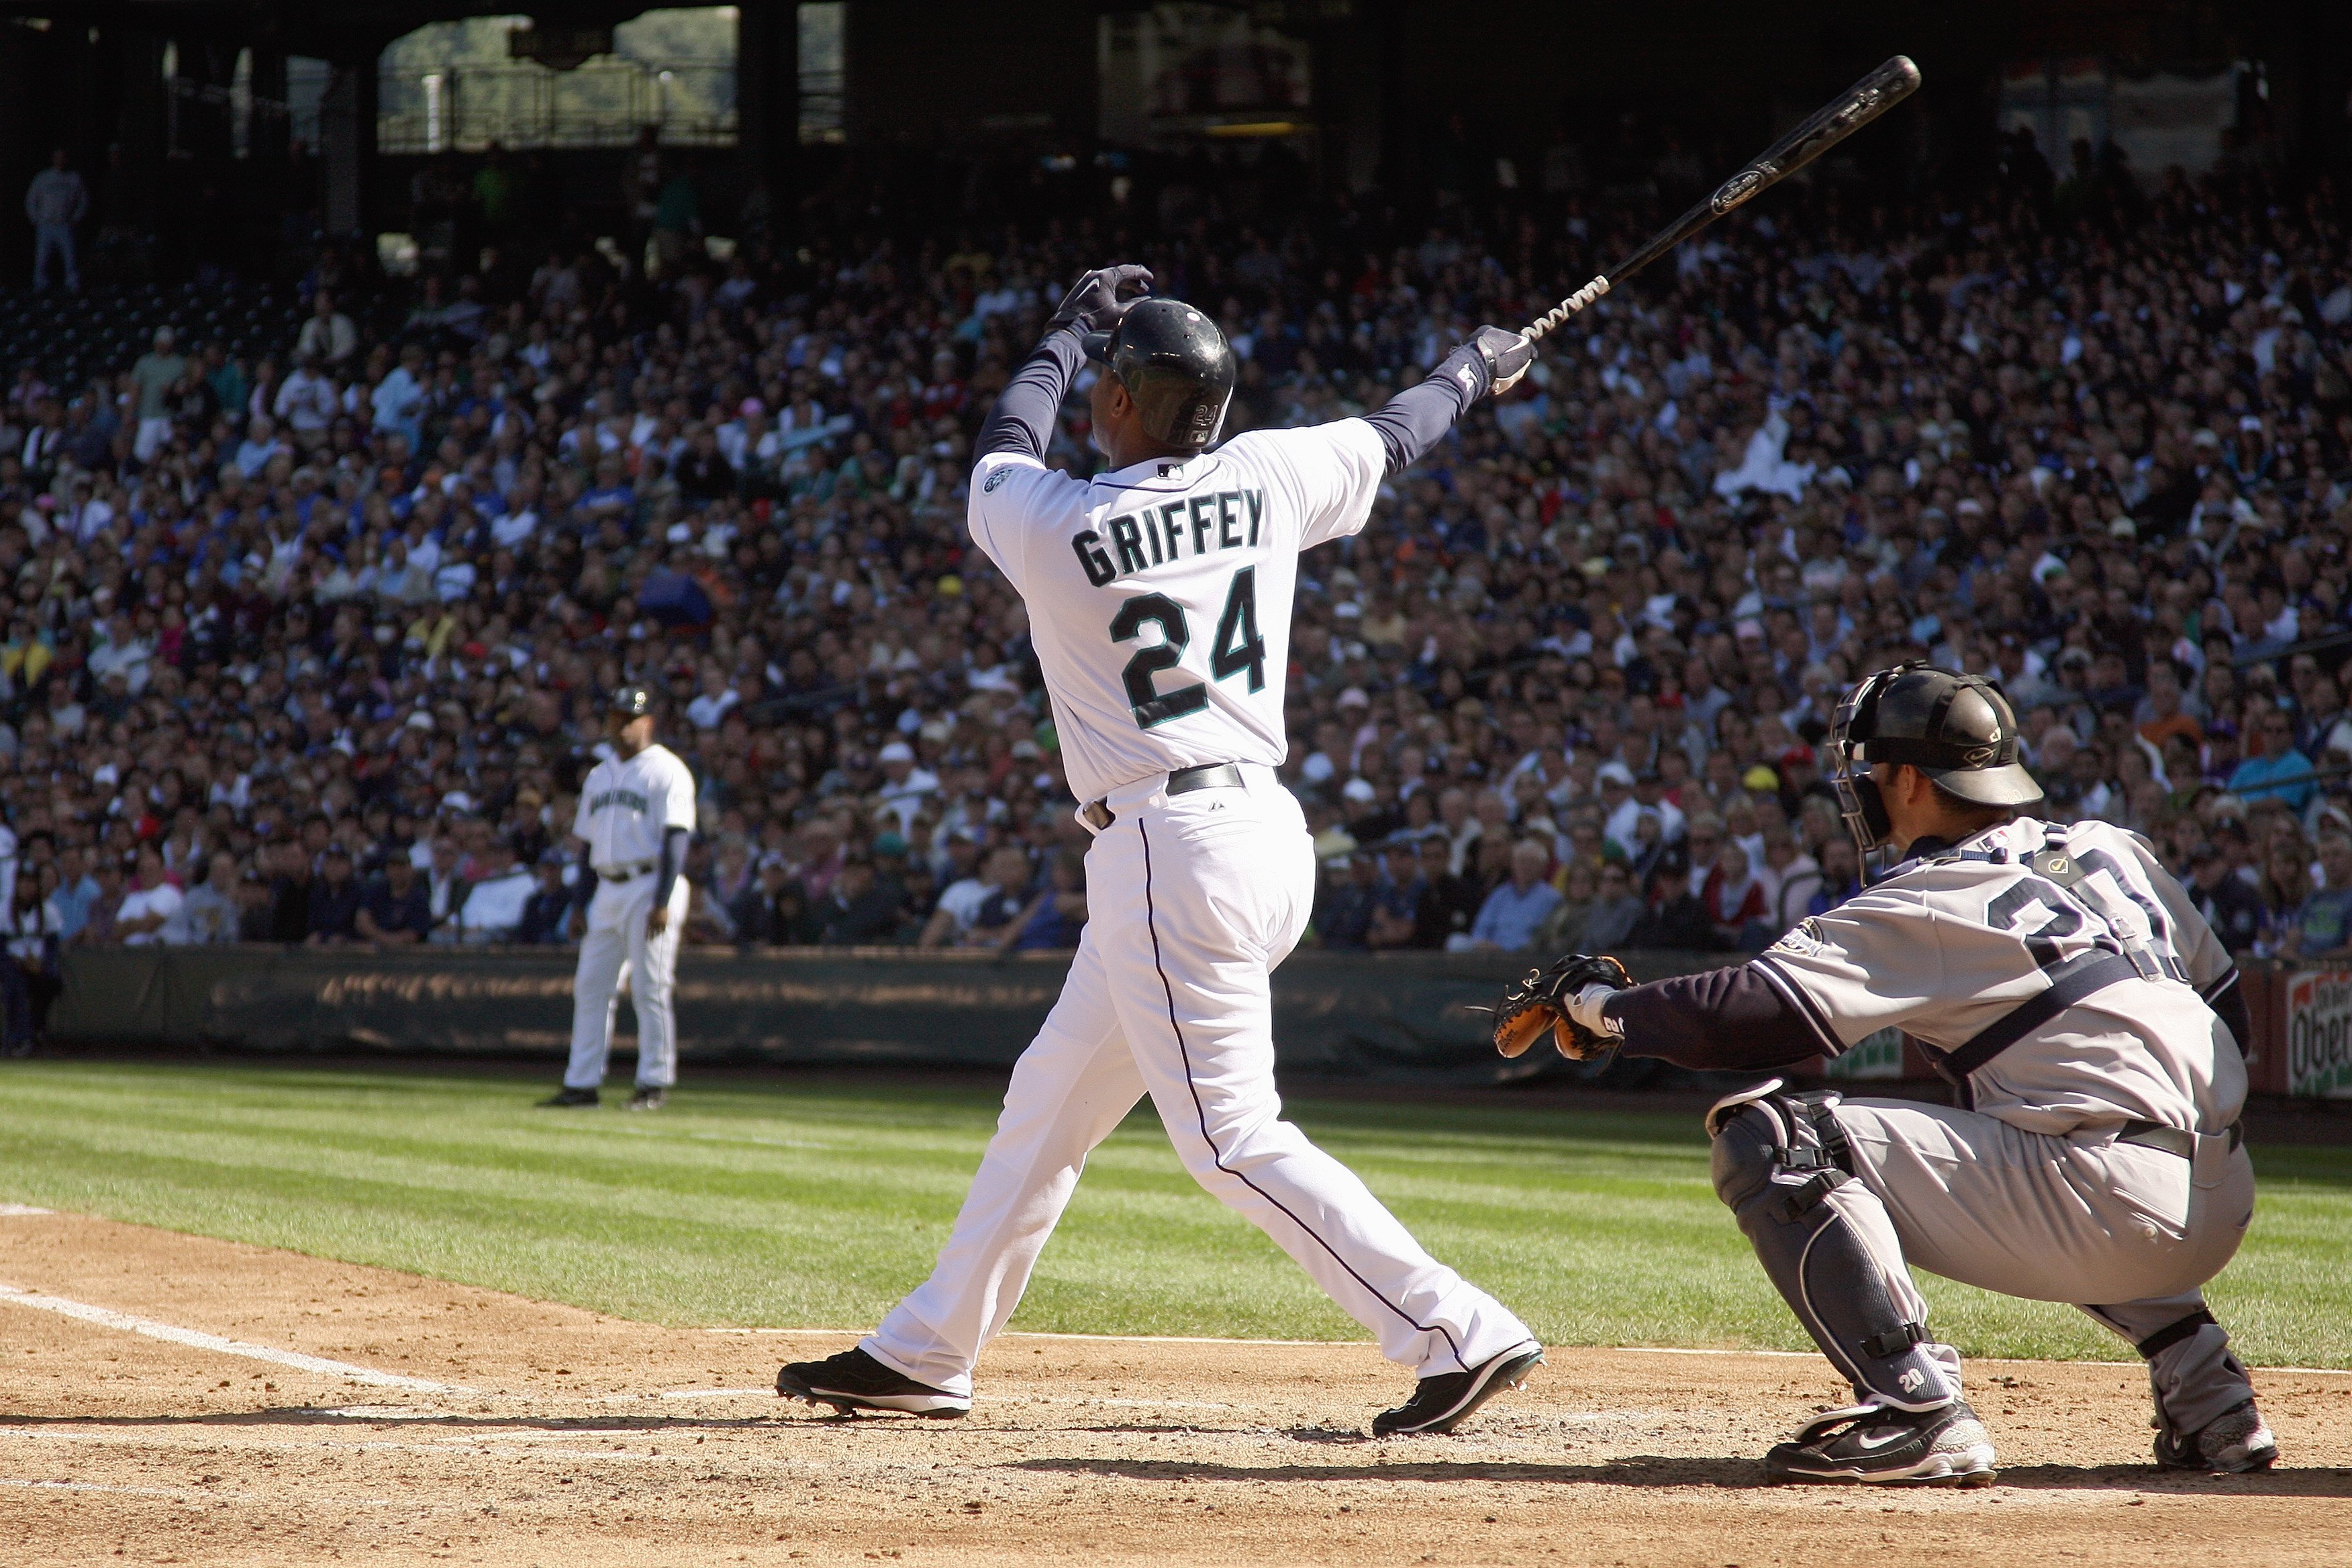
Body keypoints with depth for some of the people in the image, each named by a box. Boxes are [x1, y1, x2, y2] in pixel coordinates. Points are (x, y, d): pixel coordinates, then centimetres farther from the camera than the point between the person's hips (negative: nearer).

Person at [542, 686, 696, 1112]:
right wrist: (580, 903, 14)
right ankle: (581, 1084, 9)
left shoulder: (665, 771, -5)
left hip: (650, 884, -7)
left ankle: (654, 1084, -2)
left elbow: (676, 838, -12)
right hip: (607, 889, 7)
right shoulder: (599, 776, 18)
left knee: (649, 988, -7)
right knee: (590, 986, 5)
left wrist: (663, 902, -20)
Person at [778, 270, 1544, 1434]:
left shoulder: (1049, 529, -11)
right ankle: (924, 1356, 27)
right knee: (1047, 1105, 18)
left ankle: (1459, 1334, -14)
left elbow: (1003, 446, 13)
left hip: (1168, 852, -8)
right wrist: (1476, 370, 41)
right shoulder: (1269, 477, 1)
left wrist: (1071, 329, 29)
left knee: (1232, 1138, -7)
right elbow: (1393, 437, 20)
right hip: (1268, 827, 8)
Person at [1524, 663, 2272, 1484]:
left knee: (1768, 1139, -9)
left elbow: (1757, 1011, -11)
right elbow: (2226, 1010, 19)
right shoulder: (2110, 850, 16)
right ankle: (2201, 1386, 26)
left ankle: (1915, 1412, -15)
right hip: (2225, 1213, 8)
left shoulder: (1930, 903, -4)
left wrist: (1606, 1010, 4)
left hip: (2108, 1208, -8)